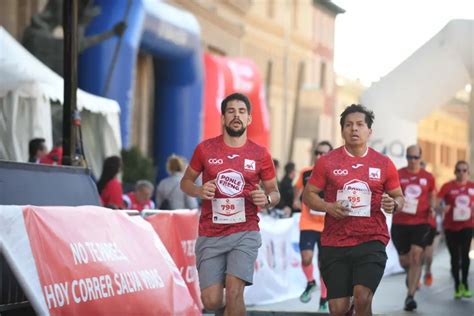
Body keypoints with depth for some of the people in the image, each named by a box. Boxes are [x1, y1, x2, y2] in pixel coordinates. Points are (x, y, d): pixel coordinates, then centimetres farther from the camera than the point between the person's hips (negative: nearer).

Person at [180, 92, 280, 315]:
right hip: (210, 236, 1)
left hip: (245, 233, -1)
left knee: (234, 292, -17)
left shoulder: (260, 154, 2)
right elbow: (185, 182, 13)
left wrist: (267, 199, -13)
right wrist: (198, 191, -9)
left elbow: (274, 192, 11)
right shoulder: (205, 149, 3)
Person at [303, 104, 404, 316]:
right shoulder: (327, 162, 3)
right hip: (334, 243, 1)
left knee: (362, 299, -19)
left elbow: (399, 196, 14)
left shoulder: (384, 164, 5)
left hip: (371, 241, -1)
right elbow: (308, 195, 7)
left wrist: (393, 204, -10)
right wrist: (328, 207, -13)